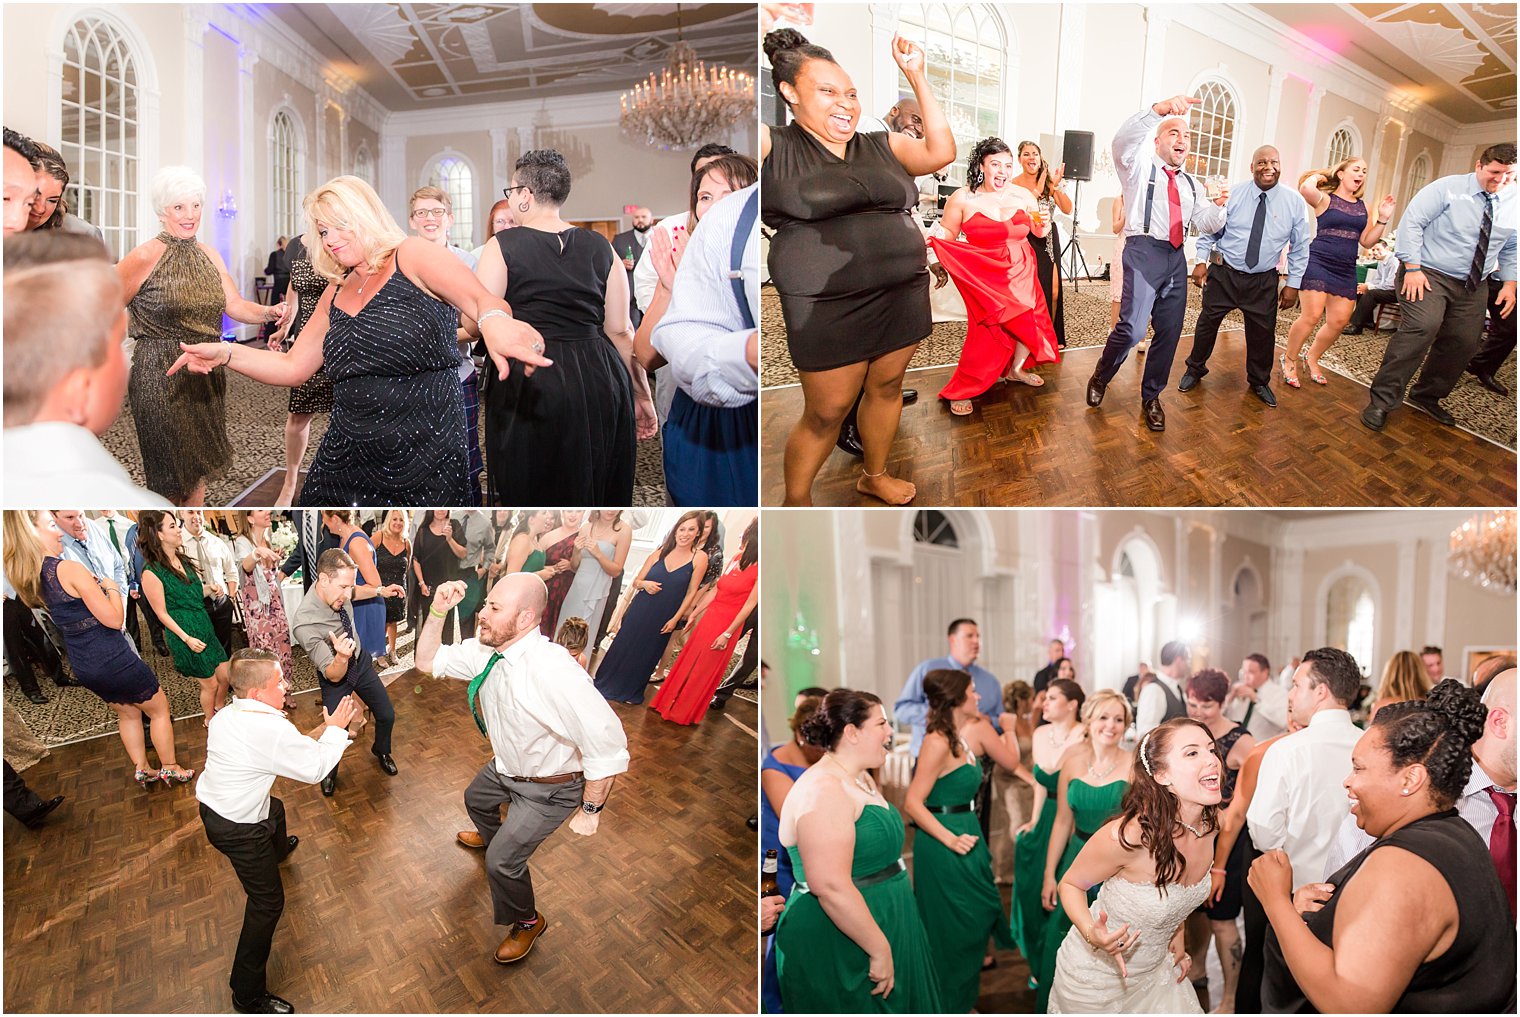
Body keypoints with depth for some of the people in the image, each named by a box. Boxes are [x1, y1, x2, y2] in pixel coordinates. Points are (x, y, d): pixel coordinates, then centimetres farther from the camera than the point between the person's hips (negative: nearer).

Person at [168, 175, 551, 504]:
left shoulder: (410, 256, -5)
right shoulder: (335, 295, 15)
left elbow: (480, 297, -24)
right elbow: (292, 367, 20)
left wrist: (494, 321, -48)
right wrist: (225, 354, 5)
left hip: (427, 465, -6)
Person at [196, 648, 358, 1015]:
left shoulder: (228, 715, -6)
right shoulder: (272, 730, -33)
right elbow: (314, 768, -18)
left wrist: (322, 730, 0)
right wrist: (335, 729, -6)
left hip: (213, 805, 10)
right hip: (237, 829, -10)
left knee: (275, 809, 39)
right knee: (268, 903, 0)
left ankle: (278, 849, 74)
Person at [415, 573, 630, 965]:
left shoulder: (554, 670, -43)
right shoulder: (485, 650, -18)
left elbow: (607, 744, -40)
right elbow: (427, 661, -3)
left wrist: (590, 810, -28)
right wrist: (437, 611, -22)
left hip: (547, 787, -8)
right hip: (505, 766, 8)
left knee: (503, 860, -5)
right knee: (476, 799, 33)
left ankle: (528, 923, 28)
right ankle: (490, 836, 71)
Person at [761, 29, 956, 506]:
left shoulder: (882, 147, 10)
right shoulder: (773, 148, -5)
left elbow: (941, 152, 1)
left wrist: (917, 77, -1)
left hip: (904, 295, 5)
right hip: (829, 308, -5)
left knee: (887, 386, 16)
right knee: (826, 412, 3)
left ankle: (874, 474, 39)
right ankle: (795, 502, 22)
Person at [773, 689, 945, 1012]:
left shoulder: (863, 780, 9)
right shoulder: (823, 791, -22)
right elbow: (831, 886, -29)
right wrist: (880, 949, -23)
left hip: (886, 924, 10)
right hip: (838, 949, -10)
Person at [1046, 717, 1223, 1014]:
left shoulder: (1209, 824, -12)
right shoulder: (1127, 835, -34)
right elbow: (1071, 884, -18)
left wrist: (1177, 934, 6)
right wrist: (1092, 933, -34)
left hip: (1156, 967, 6)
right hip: (1096, 976, -6)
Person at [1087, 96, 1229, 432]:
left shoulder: (1191, 184, 22)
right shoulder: (1140, 168, 5)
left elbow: (1206, 224, 16)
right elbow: (1123, 140, -17)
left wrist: (1219, 204, -6)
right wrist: (1160, 109, -32)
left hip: (1176, 257, 6)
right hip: (1143, 252, -6)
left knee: (1170, 331, 6)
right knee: (1133, 327, -20)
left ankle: (1151, 397, 21)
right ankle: (1100, 377, 7)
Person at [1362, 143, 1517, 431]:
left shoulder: (1512, 203, 7)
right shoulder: (1447, 188, -10)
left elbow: (1511, 249, 17)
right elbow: (1411, 222, -15)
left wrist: (1509, 283, 4)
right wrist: (1412, 268, -21)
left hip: (1472, 285, 7)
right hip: (1429, 275, -6)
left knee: (1465, 342, 3)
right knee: (1422, 327, -27)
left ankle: (1426, 396, 24)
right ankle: (1382, 401, -24)